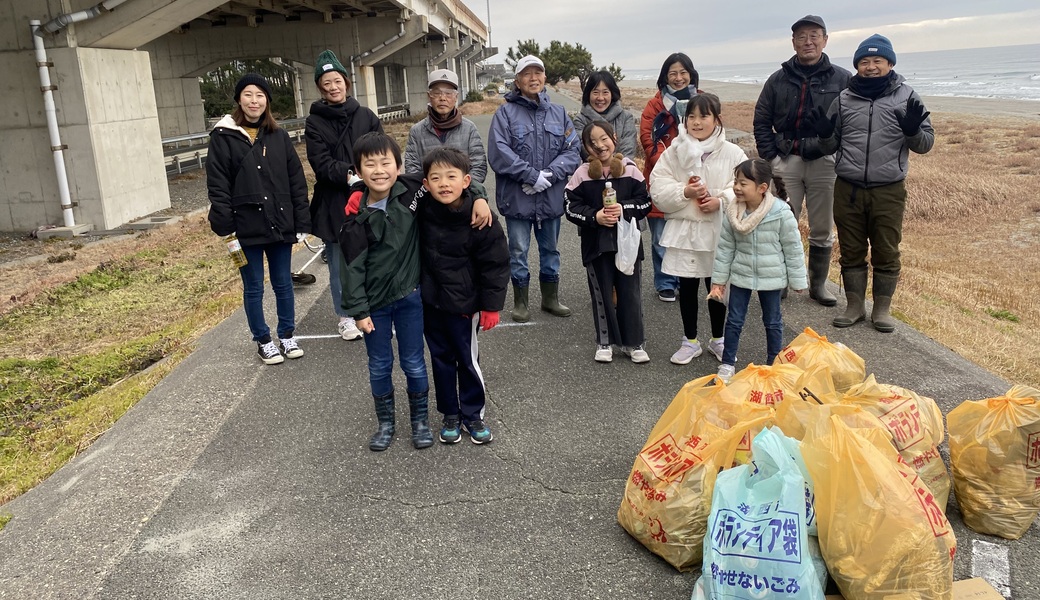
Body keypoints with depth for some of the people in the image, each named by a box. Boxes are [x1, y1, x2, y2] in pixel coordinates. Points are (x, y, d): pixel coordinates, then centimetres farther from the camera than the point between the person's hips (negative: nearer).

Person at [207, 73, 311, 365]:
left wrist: (302, 223, 1)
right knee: (254, 288, 9)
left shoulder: (279, 136, 6)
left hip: (280, 224, 3)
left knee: (283, 284, 12)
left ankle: (287, 335, 28)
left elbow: (297, 182, 5)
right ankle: (263, 341, 23)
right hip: (246, 228, -3)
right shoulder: (223, 137, -3)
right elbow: (218, 187, -7)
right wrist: (225, 228, -13)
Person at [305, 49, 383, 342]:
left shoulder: (365, 116, 6)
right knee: (340, 264, 6)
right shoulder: (315, 122, 0)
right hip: (334, 204, -1)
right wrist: (348, 175, -24)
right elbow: (321, 163, -9)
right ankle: (346, 317, 21)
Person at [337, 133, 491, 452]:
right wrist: (358, 310, -10)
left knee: (414, 363, 12)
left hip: (410, 296, 0)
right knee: (379, 366, 13)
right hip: (375, 302, 0)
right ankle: (385, 423, 33)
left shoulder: (412, 191, -11)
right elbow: (352, 266, -10)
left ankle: (420, 420, 31)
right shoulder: (357, 216, -13)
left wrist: (478, 196, -15)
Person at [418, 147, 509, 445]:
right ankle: (450, 415, 29)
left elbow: (495, 264, -12)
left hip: (464, 304, -4)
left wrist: (491, 306, -10)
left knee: (468, 360, 8)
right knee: (441, 359, 14)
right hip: (429, 301, 4)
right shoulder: (423, 212, -8)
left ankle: (473, 414, 26)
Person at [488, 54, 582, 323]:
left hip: (551, 197, 4)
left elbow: (572, 151, -1)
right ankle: (521, 302, 23)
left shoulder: (558, 113, 6)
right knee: (518, 252, 7)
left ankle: (550, 298, 32)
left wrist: (549, 174, -16)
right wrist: (532, 175, -19)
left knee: (550, 249, 16)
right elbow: (499, 154, -16)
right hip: (517, 197, -3)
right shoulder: (506, 113, -5)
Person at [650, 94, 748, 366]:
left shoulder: (732, 153, -4)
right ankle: (690, 341, 26)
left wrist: (721, 201, -21)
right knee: (687, 287, 10)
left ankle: (717, 339, 31)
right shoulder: (674, 151, -1)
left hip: (718, 231, -1)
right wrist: (684, 192, -20)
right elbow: (658, 188, -5)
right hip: (684, 230, 1)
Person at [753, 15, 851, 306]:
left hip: (825, 163, 0)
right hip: (786, 162, 1)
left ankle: (818, 284, 22)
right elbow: (761, 121, 8)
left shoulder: (842, 79, 1)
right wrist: (770, 156, -1)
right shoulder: (779, 79, 5)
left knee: (822, 230, 9)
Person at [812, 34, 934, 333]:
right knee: (851, 252, 9)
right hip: (848, 190, 2)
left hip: (888, 192, -2)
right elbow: (832, 146, 15)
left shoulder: (906, 97, 2)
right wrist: (825, 133, -7)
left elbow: (925, 144, 4)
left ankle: (882, 309, 19)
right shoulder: (844, 99, 8)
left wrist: (913, 130, -17)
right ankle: (855, 306, 22)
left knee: (887, 253, 5)